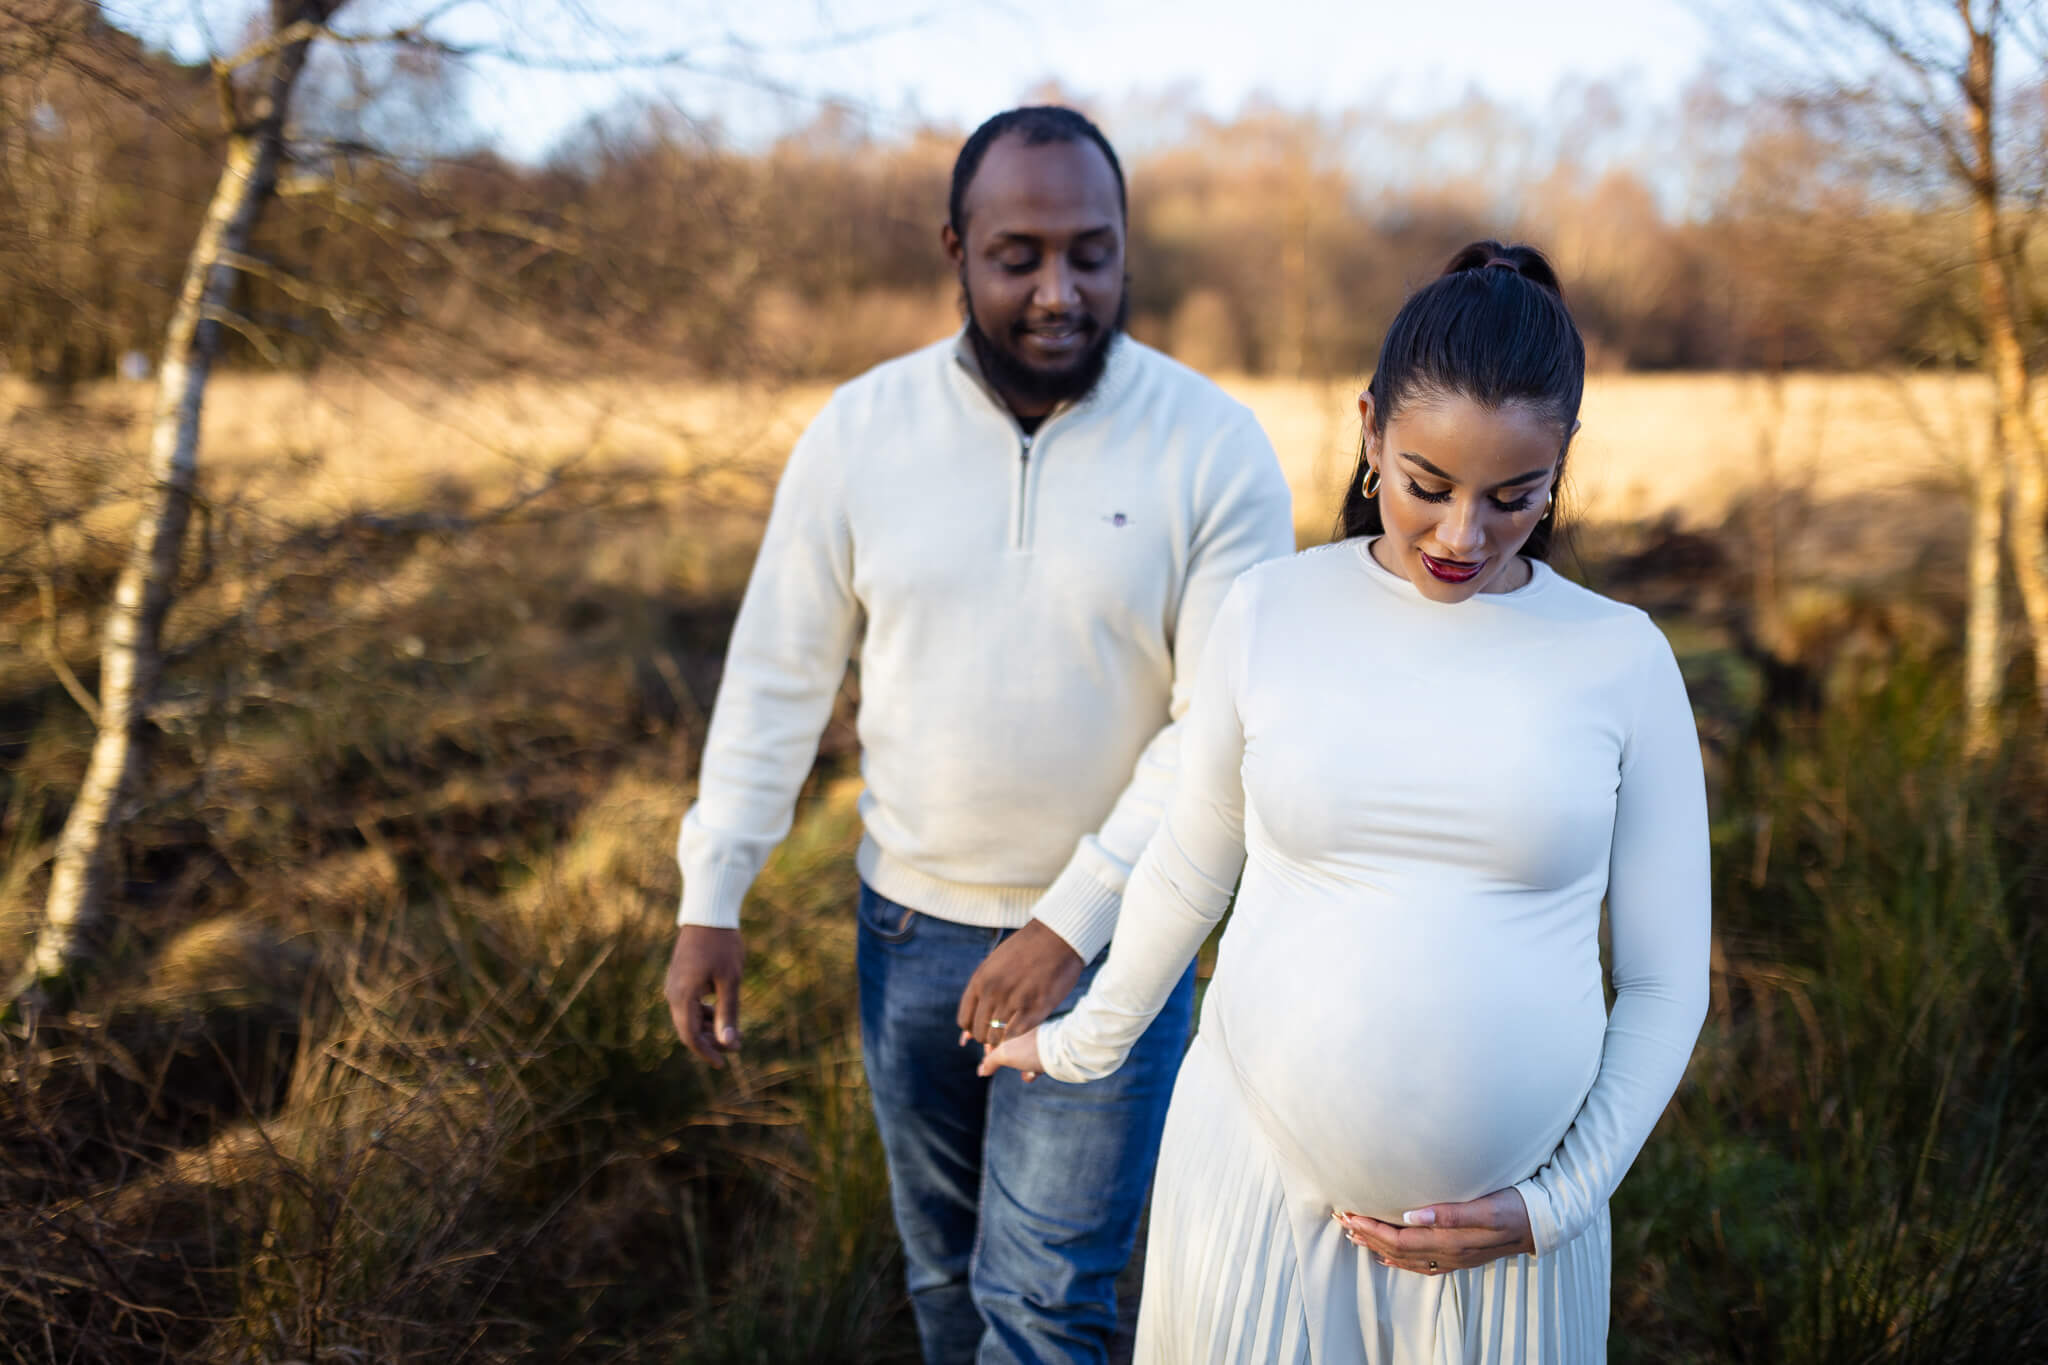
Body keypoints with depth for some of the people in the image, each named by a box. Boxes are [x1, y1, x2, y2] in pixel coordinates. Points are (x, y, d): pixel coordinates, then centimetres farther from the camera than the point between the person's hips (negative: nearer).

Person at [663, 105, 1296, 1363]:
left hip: (1110, 938, -3)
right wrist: (711, 899, 1)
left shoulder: (1215, 448, -13)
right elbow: (779, 675, 1)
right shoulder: (861, 431, -6)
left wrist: (1073, 922, -20)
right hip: (912, 926, 3)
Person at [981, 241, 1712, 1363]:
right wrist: (1084, 1043, 21)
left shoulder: (1620, 659, -4)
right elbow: (1187, 869, 11)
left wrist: (1556, 1205, -4)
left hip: (1501, 1221, 0)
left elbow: (1664, 984, 2)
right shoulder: (1271, 615, -3)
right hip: (1257, 1184, 1)